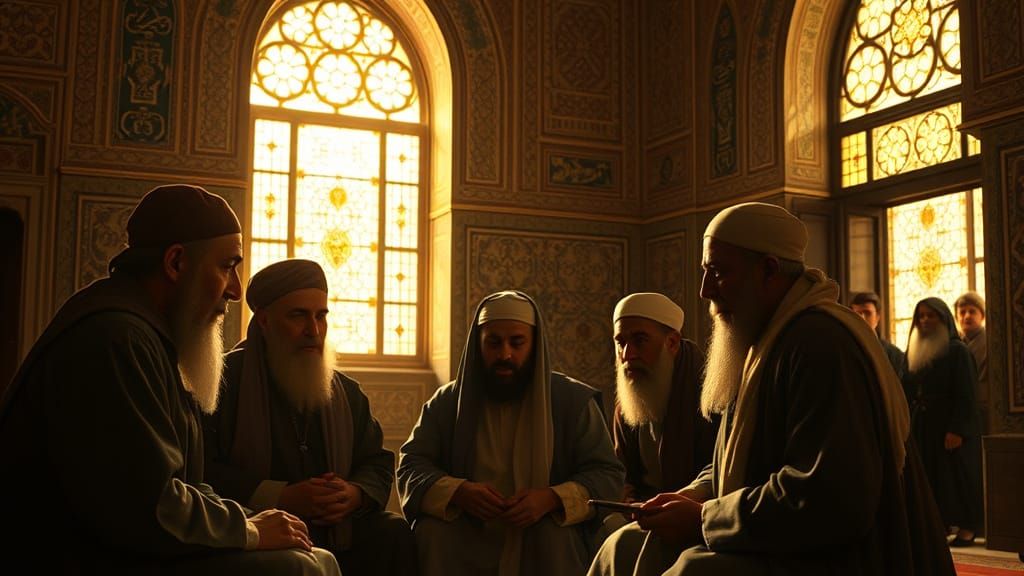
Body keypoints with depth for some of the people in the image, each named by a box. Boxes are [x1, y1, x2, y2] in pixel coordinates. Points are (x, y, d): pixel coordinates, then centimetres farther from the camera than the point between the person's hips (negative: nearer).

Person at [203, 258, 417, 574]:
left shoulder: (347, 391, 16)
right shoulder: (225, 380, -1)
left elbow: (378, 464, 19)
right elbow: (203, 469, -11)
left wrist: (355, 494, -6)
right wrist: (281, 498, -19)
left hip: (336, 533, 6)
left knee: (394, 533, -18)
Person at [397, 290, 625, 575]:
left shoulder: (573, 400, 1)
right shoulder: (446, 402, 5)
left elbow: (608, 475, -3)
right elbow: (411, 466, 0)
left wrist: (551, 498, -23)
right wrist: (458, 492, -23)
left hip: (545, 543, -1)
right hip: (463, 538, 1)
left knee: (557, 536, -33)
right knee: (431, 532, -29)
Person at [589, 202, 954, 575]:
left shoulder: (821, 343, -19)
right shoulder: (769, 343, 14)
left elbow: (829, 500, -28)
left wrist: (703, 520, -18)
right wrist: (696, 495, 0)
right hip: (778, 546, 10)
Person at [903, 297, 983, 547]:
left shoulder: (958, 351, -7)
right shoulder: (915, 351, 12)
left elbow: (965, 394, -13)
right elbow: (907, 390, 12)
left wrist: (958, 429, -20)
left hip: (948, 426, -6)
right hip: (922, 427, 6)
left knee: (956, 476, -2)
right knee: (931, 477, 6)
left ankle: (966, 527, 4)